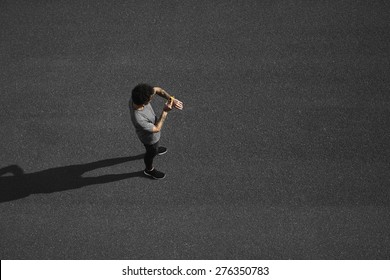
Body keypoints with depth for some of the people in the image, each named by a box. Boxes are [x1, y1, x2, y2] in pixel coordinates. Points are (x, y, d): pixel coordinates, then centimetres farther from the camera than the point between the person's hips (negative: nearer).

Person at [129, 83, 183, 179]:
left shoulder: (136, 97, -32)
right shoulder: (138, 119, -49)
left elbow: (157, 90, -20)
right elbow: (157, 129, -32)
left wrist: (172, 99, -33)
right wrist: (165, 111, -35)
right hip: (150, 137, -5)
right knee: (152, 153, 27)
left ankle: (155, 149, 73)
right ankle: (149, 169, 58)